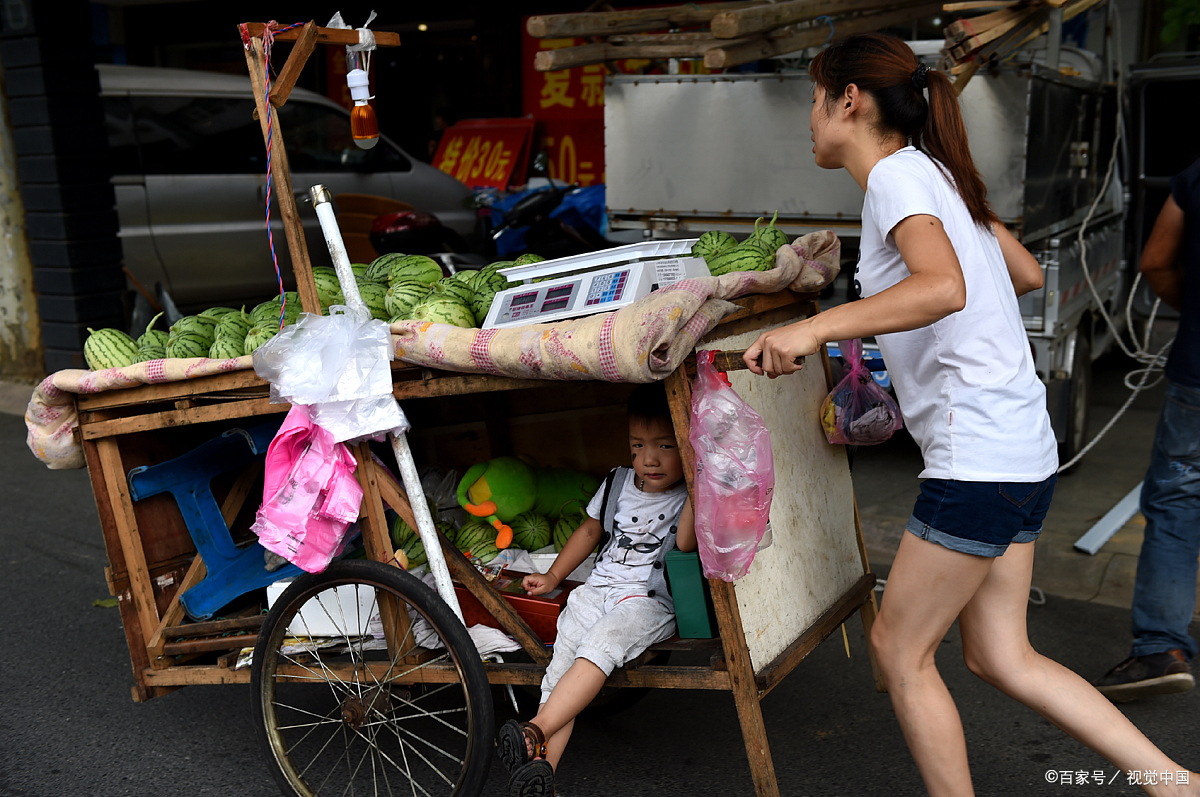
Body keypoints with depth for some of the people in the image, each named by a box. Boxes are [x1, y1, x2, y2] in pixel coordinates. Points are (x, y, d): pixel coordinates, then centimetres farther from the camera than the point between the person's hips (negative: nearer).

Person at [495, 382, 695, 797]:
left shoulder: (688, 498, 0)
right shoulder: (618, 482, 15)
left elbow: (686, 543, -19)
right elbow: (590, 530, 29)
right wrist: (553, 576, 31)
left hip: (649, 600, -5)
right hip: (598, 588, 5)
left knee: (601, 643, -33)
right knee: (562, 658, -18)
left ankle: (536, 733, -38)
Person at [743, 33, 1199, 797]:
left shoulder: (898, 173, -11)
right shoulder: (940, 172, 16)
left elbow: (943, 288, -30)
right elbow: (1029, 274, 24)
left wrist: (816, 327, -37)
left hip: (978, 454, -9)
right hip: (1022, 449, 9)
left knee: (900, 649, 5)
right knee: (1001, 656, 15)